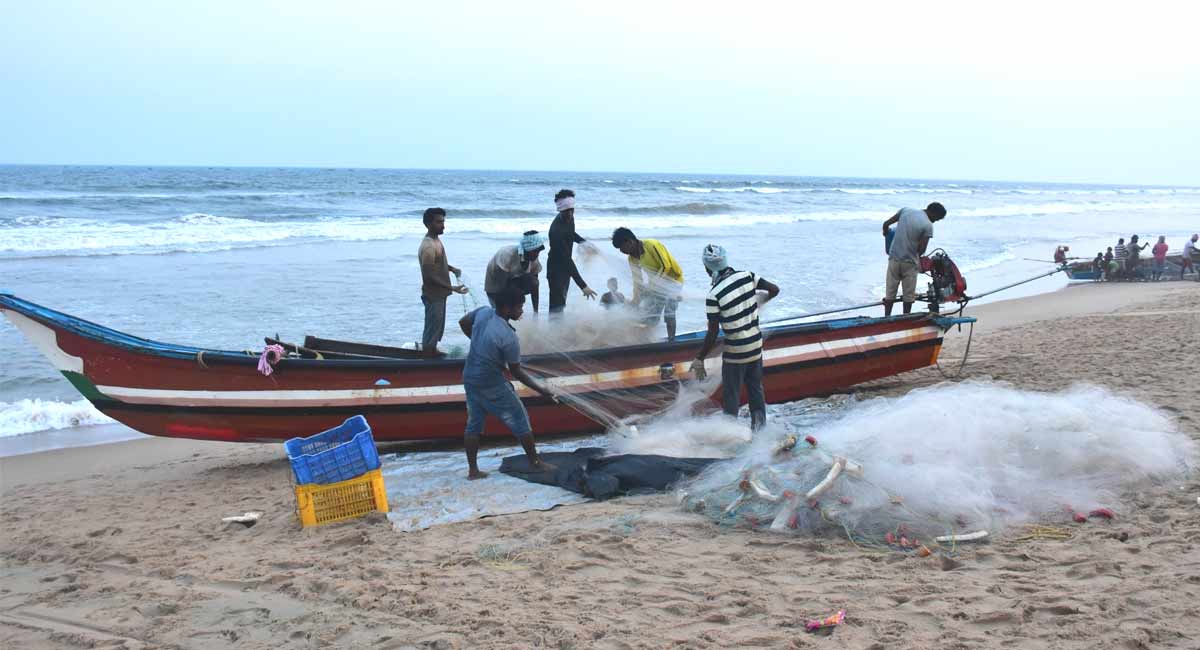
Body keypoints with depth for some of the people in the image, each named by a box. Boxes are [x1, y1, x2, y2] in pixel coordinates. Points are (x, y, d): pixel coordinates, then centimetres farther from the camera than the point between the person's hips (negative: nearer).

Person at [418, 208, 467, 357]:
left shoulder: (436, 239, 5)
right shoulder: (428, 247, -26)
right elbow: (429, 276, -27)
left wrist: (452, 268, 3)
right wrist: (452, 288, -26)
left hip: (439, 294, 10)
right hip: (433, 295, -10)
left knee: (438, 326, 22)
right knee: (432, 327, 2)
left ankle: (433, 351, 37)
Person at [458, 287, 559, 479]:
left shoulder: (483, 312, -8)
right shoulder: (509, 338, -26)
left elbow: (463, 323, 13)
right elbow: (516, 372, -16)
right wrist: (540, 390, -9)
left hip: (469, 378, 7)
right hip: (492, 384, -7)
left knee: (473, 423, 15)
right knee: (520, 419, 9)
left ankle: (472, 469, 19)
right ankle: (535, 462, 21)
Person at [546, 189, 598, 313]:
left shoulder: (569, 218, -6)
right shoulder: (556, 230, -33)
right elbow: (567, 260, -37)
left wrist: (583, 241, 2)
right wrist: (583, 286, -40)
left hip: (566, 266, 9)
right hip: (556, 268, -9)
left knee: (561, 303, 17)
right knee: (557, 304, -12)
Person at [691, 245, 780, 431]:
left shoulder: (713, 296, -21)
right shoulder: (747, 276, -7)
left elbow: (712, 335, -18)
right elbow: (774, 290, 3)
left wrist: (699, 359, -8)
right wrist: (761, 301, 24)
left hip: (735, 352, -5)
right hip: (756, 346, 6)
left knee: (731, 396, 10)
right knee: (756, 389, 20)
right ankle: (759, 427, 29)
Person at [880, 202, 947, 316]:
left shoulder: (906, 210, 1)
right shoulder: (928, 226, -13)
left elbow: (886, 224, 5)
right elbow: (922, 249, -12)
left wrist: (886, 233, 26)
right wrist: (916, 255, 10)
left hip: (894, 259, 4)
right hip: (910, 263, -4)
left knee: (890, 293, 12)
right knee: (909, 295, 11)